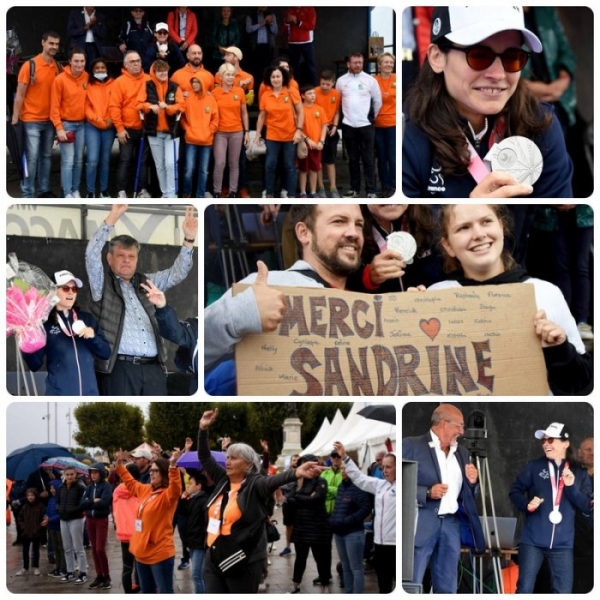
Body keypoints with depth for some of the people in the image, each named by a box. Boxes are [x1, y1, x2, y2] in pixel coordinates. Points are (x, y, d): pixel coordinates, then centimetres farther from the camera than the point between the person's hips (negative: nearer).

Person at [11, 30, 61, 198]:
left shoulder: (58, 68, 5)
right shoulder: (29, 65, -8)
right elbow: (20, 95, -8)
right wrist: (15, 119, -11)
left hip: (50, 120, 5)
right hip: (31, 120, -5)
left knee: (46, 156, 11)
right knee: (32, 157, -6)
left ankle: (44, 190, 19)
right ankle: (27, 194, -1)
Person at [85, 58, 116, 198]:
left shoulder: (113, 84, 5)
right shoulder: (88, 86, 2)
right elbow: (86, 107, -2)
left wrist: (111, 120, -11)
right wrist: (98, 119, -12)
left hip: (109, 127, 2)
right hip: (92, 126, -2)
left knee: (105, 159, 10)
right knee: (92, 160, -10)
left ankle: (104, 190, 19)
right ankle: (90, 192, -3)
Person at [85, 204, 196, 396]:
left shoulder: (145, 282, 20)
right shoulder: (103, 284, 8)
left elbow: (177, 273, 17)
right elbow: (91, 254, -6)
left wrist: (189, 240, 2)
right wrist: (112, 218, -14)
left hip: (152, 368, 4)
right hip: (120, 368, -4)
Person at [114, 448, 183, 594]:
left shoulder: (167, 494, -15)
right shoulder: (145, 490, 10)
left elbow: (175, 488, -38)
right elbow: (130, 483, 30)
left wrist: (173, 466, -51)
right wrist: (120, 465, 29)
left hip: (160, 553, -9)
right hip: (142, 552, 9)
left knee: (165, 593, -6)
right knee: (147, 592, 19)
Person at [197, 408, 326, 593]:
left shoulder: (255, 484, -10)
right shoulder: (223, 480, 8)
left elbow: (274, 480, -29)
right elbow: (205, 458, 15)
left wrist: (296, 473, -50)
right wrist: (204, 430, 2)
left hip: (243, 560, -6)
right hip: (214, 558, 6)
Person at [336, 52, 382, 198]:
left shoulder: (370, 80, -2)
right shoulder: (341, 81, 4)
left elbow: (378, 101, 5)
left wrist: (372, 117, 10)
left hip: (366, 125, -2)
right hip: (348, 125, 2)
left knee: (368, 159, -2)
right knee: (353, 159, 10)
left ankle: (371, 191, -1)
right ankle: (354, 188, 18)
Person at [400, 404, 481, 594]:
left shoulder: (461, 452, 17)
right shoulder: (412, 445, -3)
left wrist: (471, 482, 1)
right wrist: (428, 493, -19)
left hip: (452, 525, 6)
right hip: (421, 525, -6)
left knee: (447, 588, 8)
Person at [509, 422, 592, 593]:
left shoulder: (579, 474, 7)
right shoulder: (534, 467, 2)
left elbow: (587, 507, 2)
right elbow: (514, 491, 6)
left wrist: (572, 487, -13)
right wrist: (526, 504, -15)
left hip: (562, 544, 1)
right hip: (533, 541, -1)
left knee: (563, 592, 4)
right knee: (525, 589, 0)